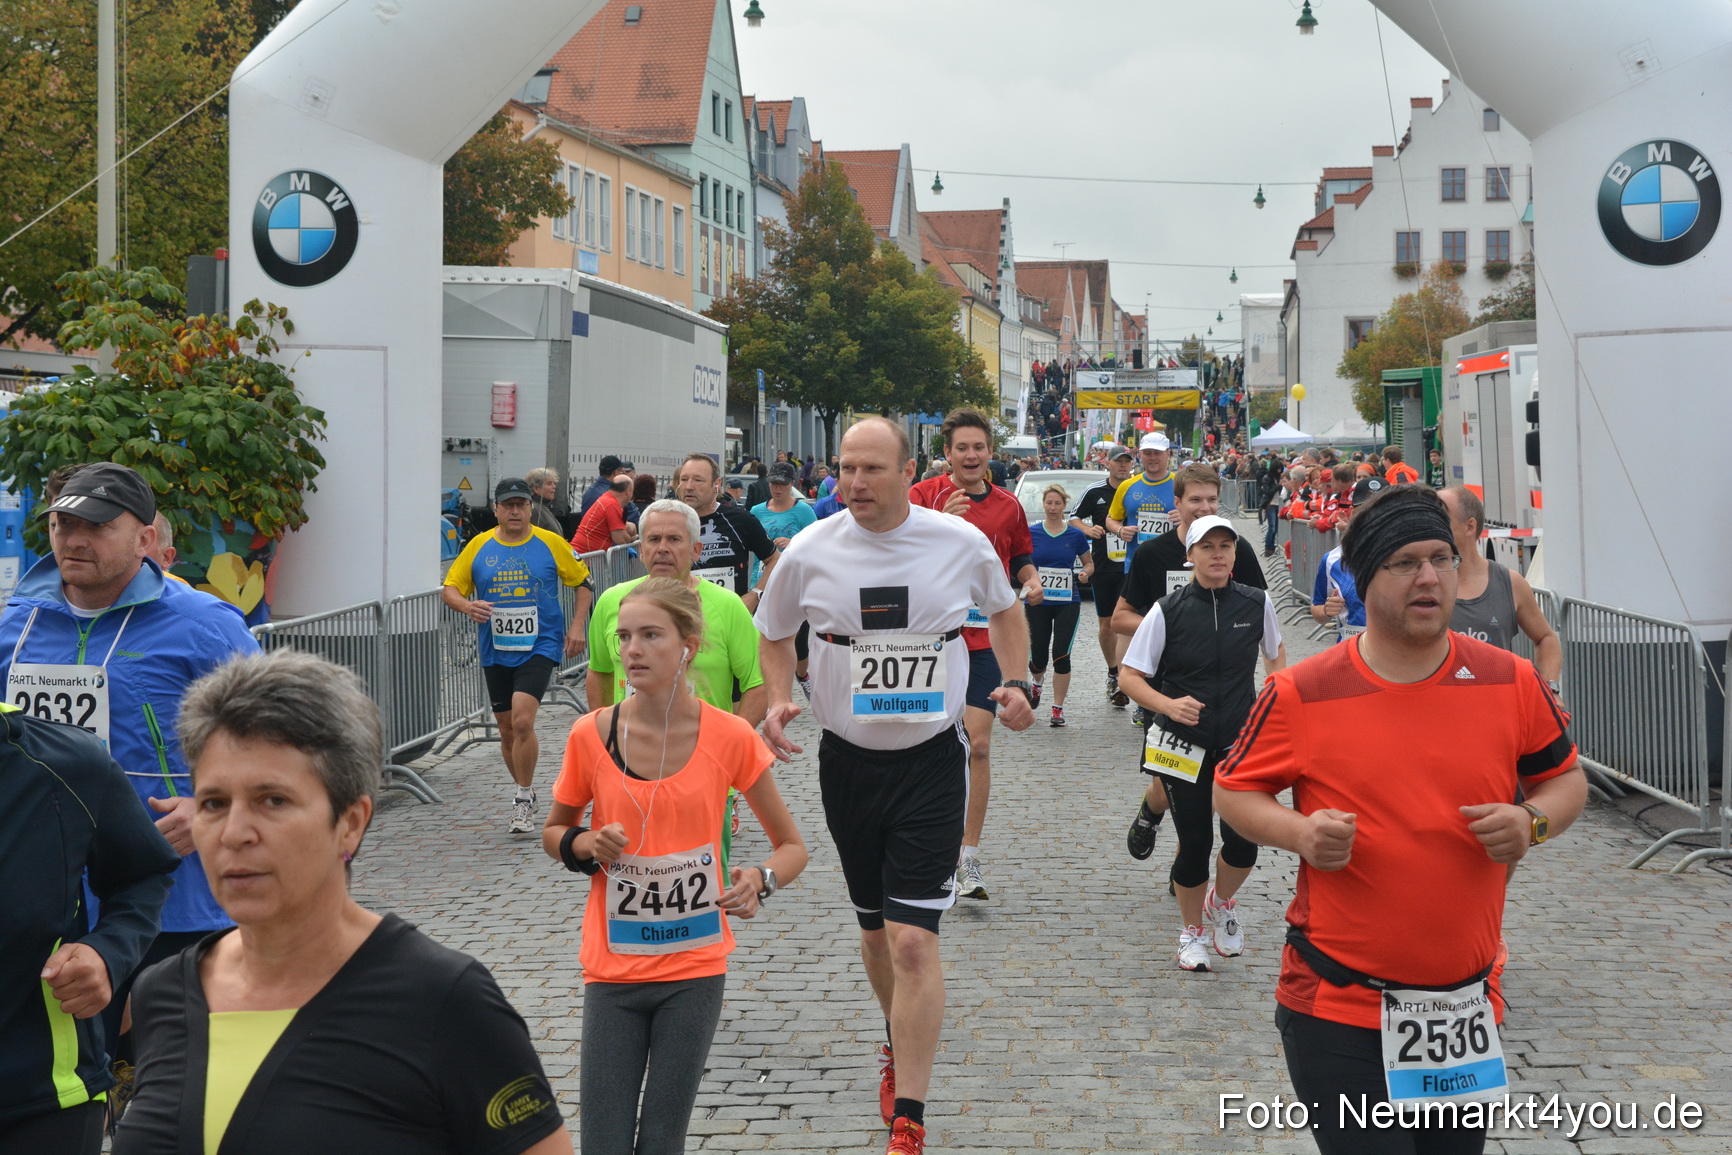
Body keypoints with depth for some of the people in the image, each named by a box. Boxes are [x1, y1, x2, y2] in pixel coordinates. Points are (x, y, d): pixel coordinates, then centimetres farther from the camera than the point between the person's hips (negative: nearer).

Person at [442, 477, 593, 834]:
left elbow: (583, 581, 10)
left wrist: (577, 625, 0)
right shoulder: (479, 546, 4)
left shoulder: (550, 543, 0)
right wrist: (467, 606, -15)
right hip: (495, 653, 4)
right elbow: (449, 588, 7)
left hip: (540, 647, -3)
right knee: (508, 730, 10)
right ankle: (526, 793, 31)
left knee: (522, 721, -19)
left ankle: (523, 801, -6)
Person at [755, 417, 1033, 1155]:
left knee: (913, 941, -12)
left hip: (932, 760, -2)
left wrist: (1017, 684, 0)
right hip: (847, 761, 2)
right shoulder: (810, 552, -6)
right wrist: (779, 703, -4)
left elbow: (1004, 609, 14)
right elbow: (773, 634, 13)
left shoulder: (961, 542, -7)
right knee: (874, 929, 17)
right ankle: (898, 1045, 46)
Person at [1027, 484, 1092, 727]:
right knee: (1038, 656, 5)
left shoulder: (1076, 535, 1)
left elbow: (1089, 563, 13)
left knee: (1061, 654, -9)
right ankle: (1036, 681, 43)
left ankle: (1058, 708, 2)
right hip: (1038, 602, 0)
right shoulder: (1032, 533, 0)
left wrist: (1086, 573, -9)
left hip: (1068, 603, 0)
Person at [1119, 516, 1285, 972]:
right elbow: (1129, 677, -5)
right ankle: (1192, 930, 27)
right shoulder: (1168, 611, -7)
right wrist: (1168, 705, -22)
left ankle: (1221, 902, 25)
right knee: (1194, 842, 2)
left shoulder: (1257, 603, -1)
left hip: (1239, 741, 1)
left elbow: (1276, 654, 18)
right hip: (1183, 742, -1)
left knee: (1242, 838, -10)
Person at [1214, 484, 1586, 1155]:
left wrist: (1533, 822, -8)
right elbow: (1233, 790, 4)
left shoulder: (1513, 683, 0)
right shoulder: (1300, 695, -6)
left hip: (1467, 1010, 4)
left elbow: (1565, 779, 14)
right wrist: (1301, 834, -15)